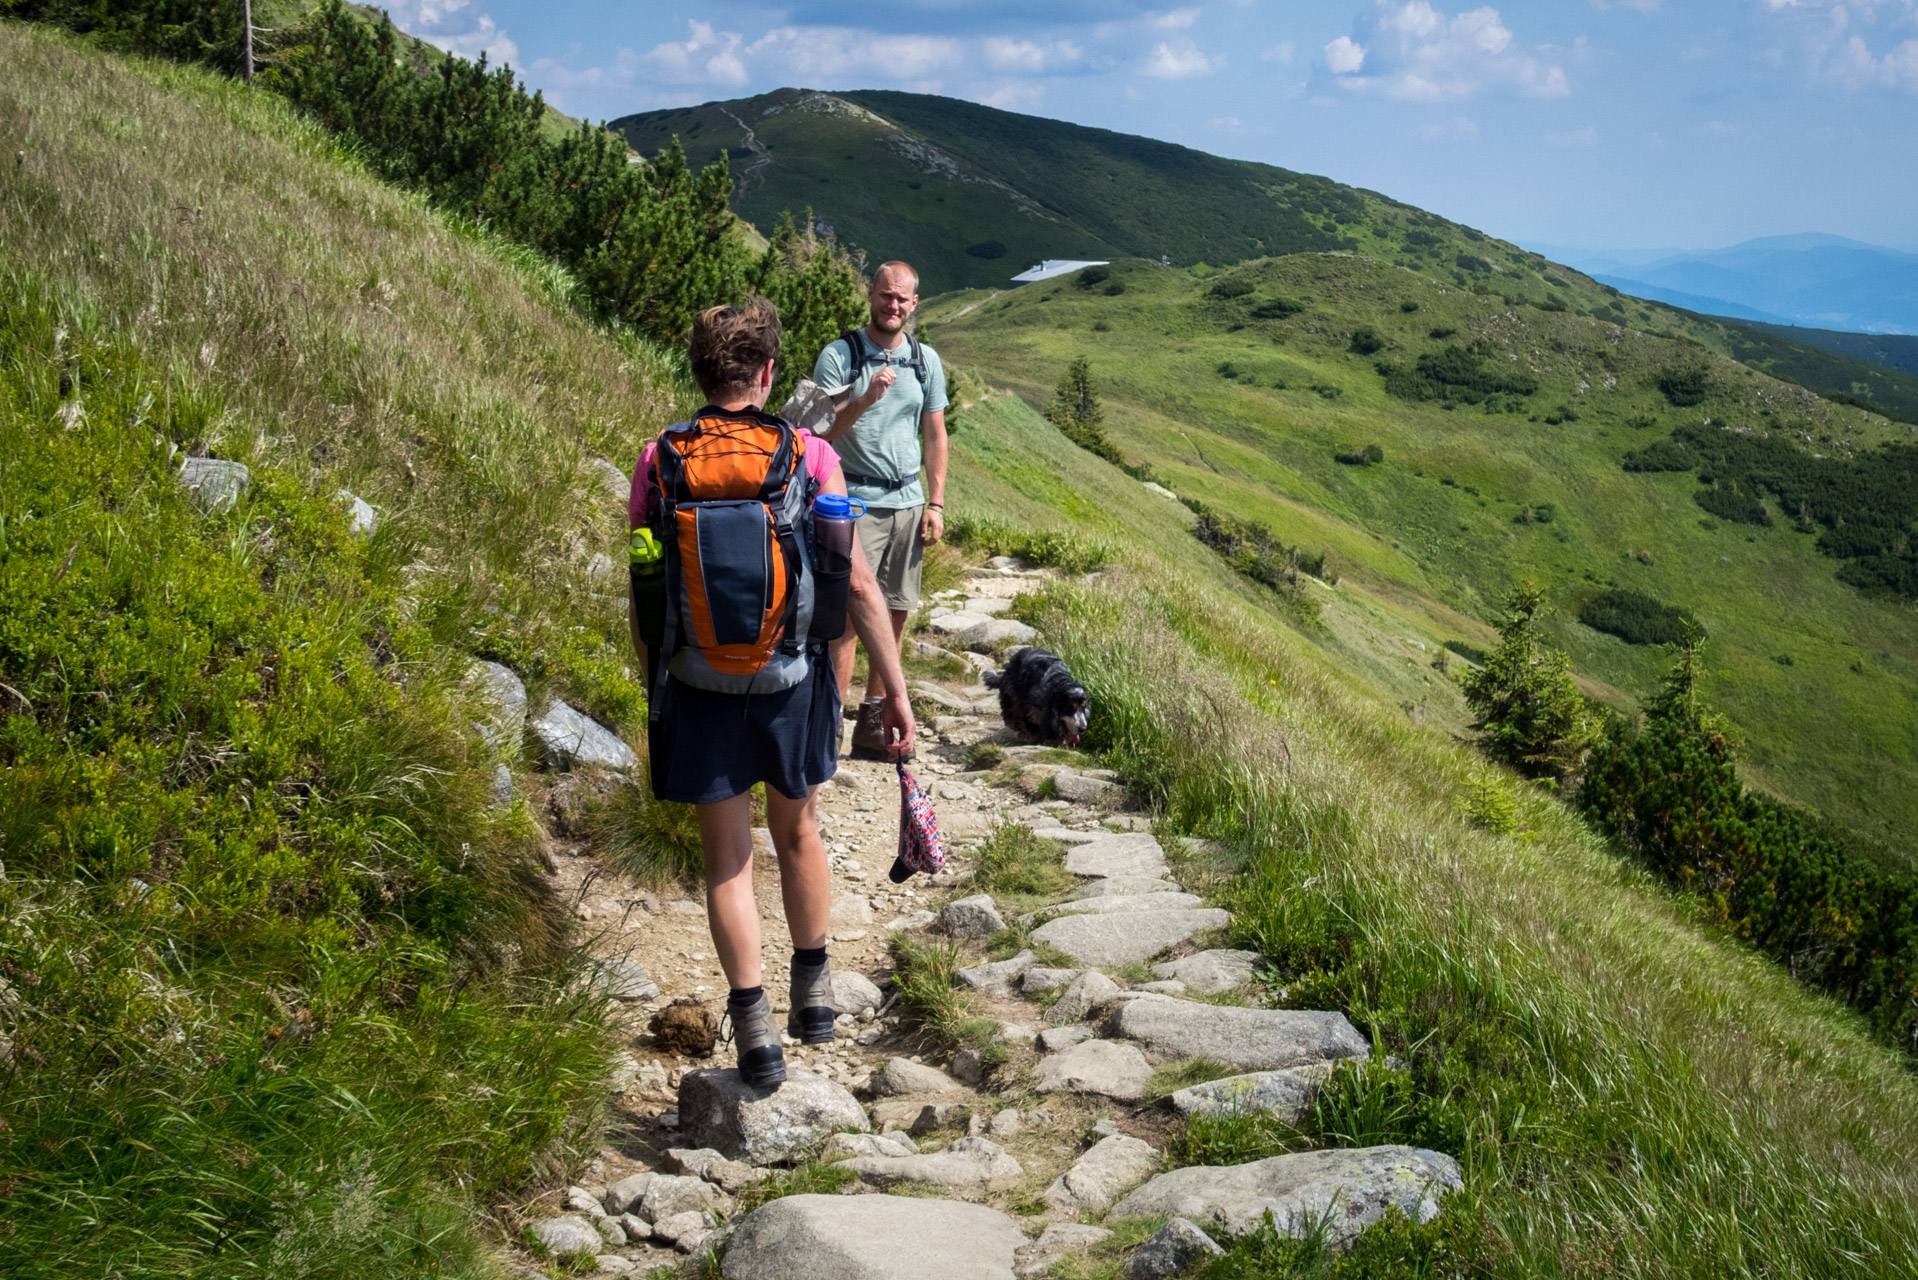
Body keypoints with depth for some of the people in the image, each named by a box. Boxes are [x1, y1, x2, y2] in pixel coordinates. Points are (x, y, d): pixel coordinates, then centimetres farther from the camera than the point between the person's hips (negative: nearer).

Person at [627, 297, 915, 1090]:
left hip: (699, 684, -1)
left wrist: (654, 684, 14)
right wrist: (895, 690, -1)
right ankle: (812, 992, 35)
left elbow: (642, 596, 0)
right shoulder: (810, 456, -8)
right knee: (797, 832, 21)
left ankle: (754, 1025, 6)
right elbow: (858, 586, -8)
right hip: (792, 677, 1)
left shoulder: (657, 464, -5)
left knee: (727, 857, 9)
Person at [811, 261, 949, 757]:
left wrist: (935, 503, 8)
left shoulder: (926, 360, 10)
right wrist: (865, 399, -26)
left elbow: (934, 434, 14)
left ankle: (873, 722, 18)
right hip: (855, 502, -5)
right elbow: (822, 431, -10)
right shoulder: (838, 356, -4)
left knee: (894, 616, 8)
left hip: (907, 503, 5)